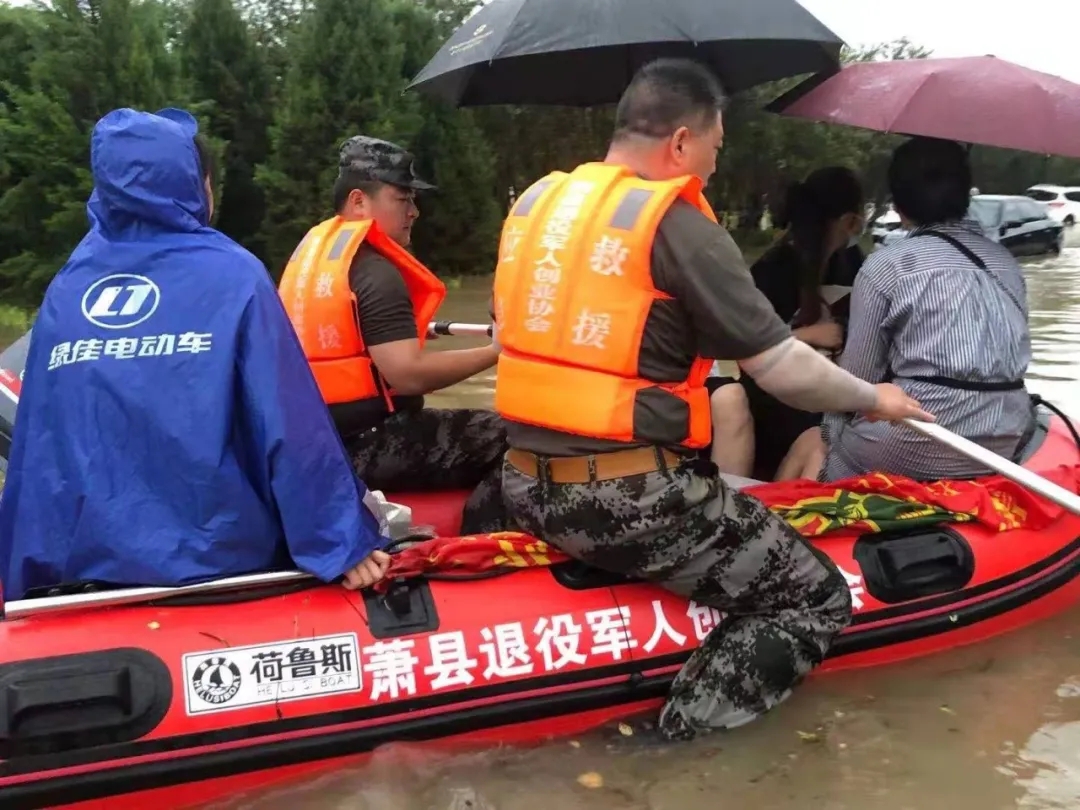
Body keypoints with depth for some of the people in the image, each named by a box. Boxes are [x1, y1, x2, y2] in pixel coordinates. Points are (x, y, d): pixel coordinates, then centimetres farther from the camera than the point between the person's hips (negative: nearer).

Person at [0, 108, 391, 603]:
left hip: (86, 569, 4)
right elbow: (294, 427, -13)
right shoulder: (232, 276, -8)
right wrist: (343, 542, -9)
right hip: (219, 563, -4)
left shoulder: (62, 293, 5)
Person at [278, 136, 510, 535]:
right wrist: (494, 353, -15)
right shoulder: (375, 271, -16)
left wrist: (407, 328, 21)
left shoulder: (312, 248, 14)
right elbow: (407, 374, -24)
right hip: (362, 446, -10)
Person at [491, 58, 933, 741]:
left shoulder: (535, 202, 9)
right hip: (630, 501, -8)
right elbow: (784, 370, -10)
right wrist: (873, 399, 8)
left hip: (527, 490, 8)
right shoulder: (678, 226, -12)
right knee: (818, 598, 6)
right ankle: (680, 742, -2)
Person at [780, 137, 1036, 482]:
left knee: (810, 447, 18)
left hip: (921, 447, -6)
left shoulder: (885, 266, -7)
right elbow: (1006, 355, 17)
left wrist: (831, 432, 12)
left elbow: (859, 372, -4)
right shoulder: (1007, 262, 11)